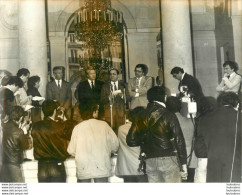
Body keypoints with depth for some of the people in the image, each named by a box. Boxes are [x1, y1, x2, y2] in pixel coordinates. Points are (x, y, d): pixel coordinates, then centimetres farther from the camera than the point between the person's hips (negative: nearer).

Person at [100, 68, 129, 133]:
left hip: (120, 111, 1)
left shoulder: (123, 85, 14)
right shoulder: (105, 86, 11)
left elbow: (128, 98, 6)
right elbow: (102, 100, 2)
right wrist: (109, 97, -16)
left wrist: (122, 96, -14)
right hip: (109, 111, -1)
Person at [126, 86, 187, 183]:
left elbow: (131, 141, 4)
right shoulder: (169, 116, -5)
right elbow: (179, 140, -7)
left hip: (150, 161, 4)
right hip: (168, 159, -4)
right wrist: (183, 164, -2)